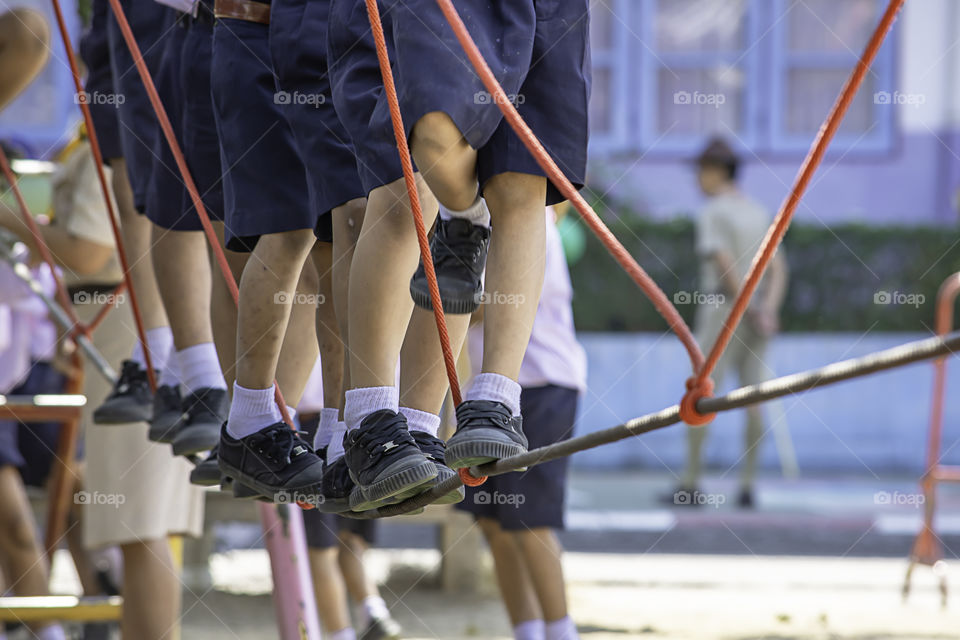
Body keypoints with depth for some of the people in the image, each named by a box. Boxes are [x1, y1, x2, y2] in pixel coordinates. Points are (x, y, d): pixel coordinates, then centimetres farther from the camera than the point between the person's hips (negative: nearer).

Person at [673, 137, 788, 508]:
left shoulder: (711, 214, -9)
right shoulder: (760, 214, 14)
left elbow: (724, 264, -20)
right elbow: (778, 268, 4)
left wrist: (750, 309, -18)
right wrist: (769, 308, -10)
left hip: (723, 310, -7)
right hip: (759, 312, 7)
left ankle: (690, 484, -4)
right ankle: (747, 487, 1)